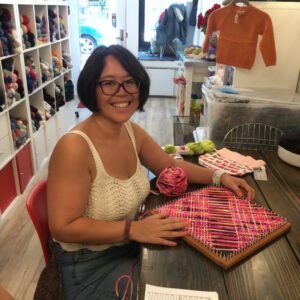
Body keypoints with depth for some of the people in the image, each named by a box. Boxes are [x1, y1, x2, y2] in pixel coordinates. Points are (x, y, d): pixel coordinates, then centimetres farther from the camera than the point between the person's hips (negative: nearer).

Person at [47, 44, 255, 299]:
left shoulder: (132, 131, -5)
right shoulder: (74, 147, -28)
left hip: (130, 247, 6)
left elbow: (171, 166, 9)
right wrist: (134, 229, -30)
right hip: (92, 266, -6)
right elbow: (63, 228, -25)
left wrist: (219, 177, -2)